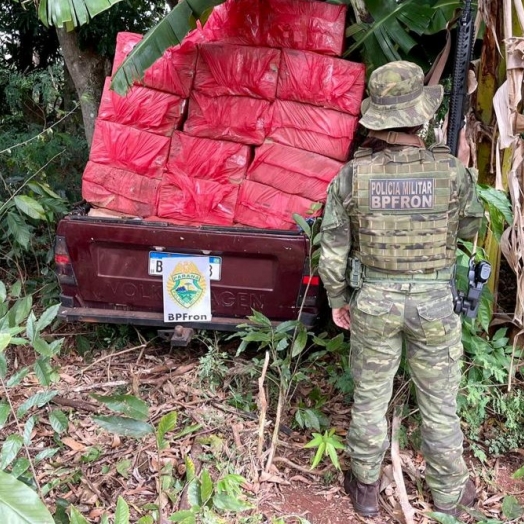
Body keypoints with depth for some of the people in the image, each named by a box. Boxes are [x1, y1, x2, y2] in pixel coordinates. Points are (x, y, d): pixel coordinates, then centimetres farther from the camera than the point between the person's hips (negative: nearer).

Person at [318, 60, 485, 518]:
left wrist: (337, 300, 8)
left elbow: (332, 252, -7)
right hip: (434, 302, 0)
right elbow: (469, 228, 4)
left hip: (373, 300, 1)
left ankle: (366, 489, 36)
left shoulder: (350, 176, -13)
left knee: (370, 397, 18)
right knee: (439, 402, 18)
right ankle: (449, 493, 39)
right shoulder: (453, 172, -14)